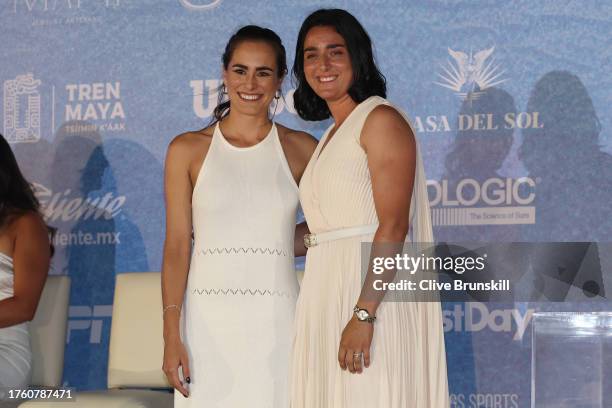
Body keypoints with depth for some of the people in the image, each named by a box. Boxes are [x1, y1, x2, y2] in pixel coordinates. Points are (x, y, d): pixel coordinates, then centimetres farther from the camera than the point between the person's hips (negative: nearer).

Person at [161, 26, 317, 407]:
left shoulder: (301, 149, 6)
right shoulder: (188, 149, 4)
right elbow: (176, 248, 0)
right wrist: (172, 335, -7)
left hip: (276, 319, 1)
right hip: (210, 318, 0)